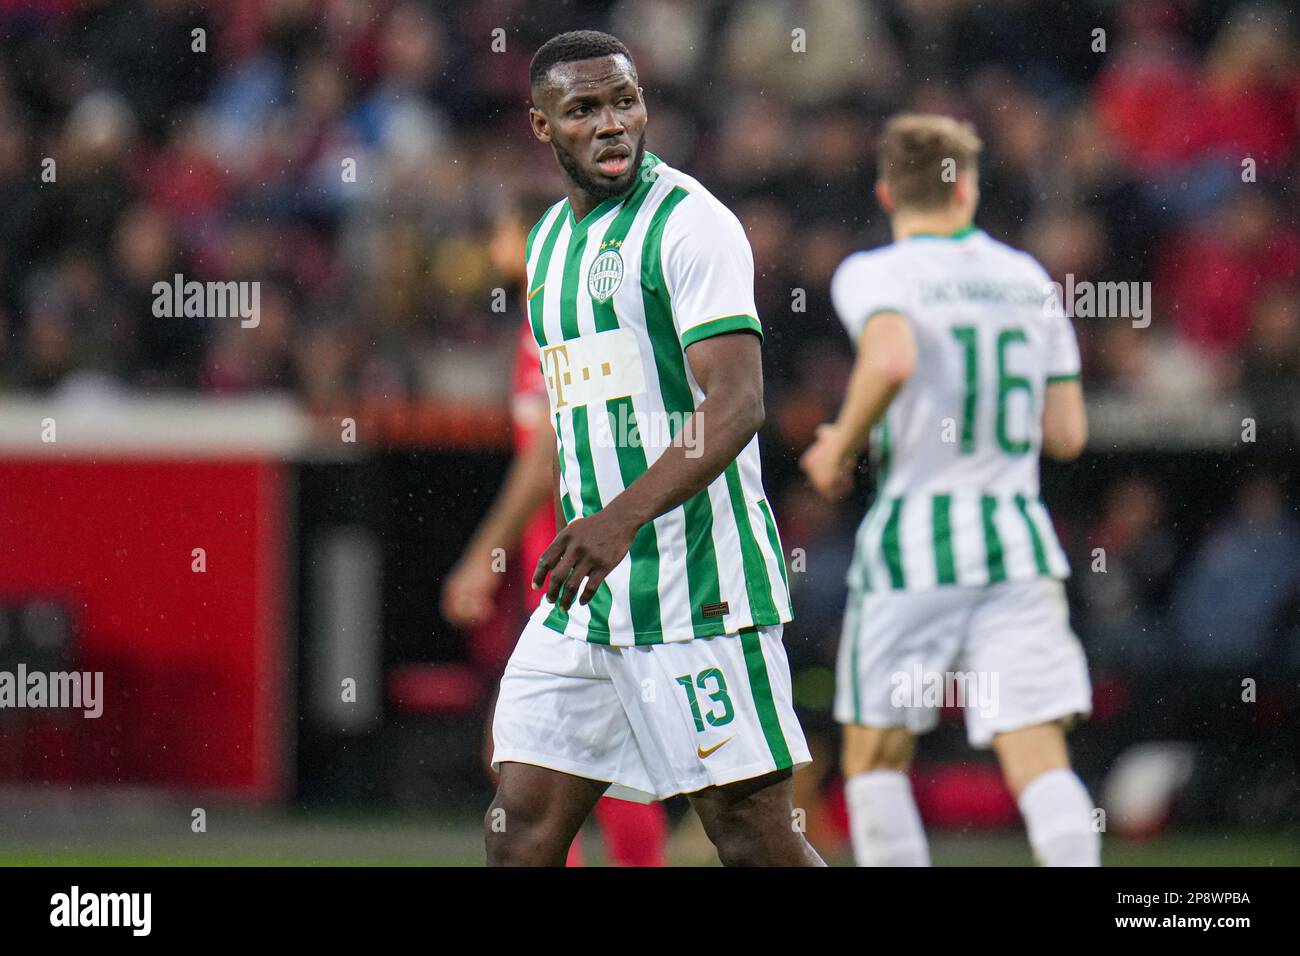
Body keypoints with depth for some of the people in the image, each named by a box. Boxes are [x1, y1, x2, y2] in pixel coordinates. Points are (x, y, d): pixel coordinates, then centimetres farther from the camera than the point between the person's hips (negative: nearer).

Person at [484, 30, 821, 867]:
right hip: (587, 586, 8)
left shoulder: (689, 224, -9)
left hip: (698, 584, -8)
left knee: (752, 830, -7)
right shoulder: (549, 240, 17)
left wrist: (622, 518, -31)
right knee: (522, 828, 1)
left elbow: (735, 406, -20)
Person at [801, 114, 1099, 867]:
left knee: (876, 757, 10)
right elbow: (1067, 434, 11)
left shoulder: (873, 275, -2)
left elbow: (892, 358, -25)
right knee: (1039, 760, -4)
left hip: (915, 534, -3)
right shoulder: (1029, 280, 12)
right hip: (1018, 537, 3)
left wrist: (840, 445, -8)